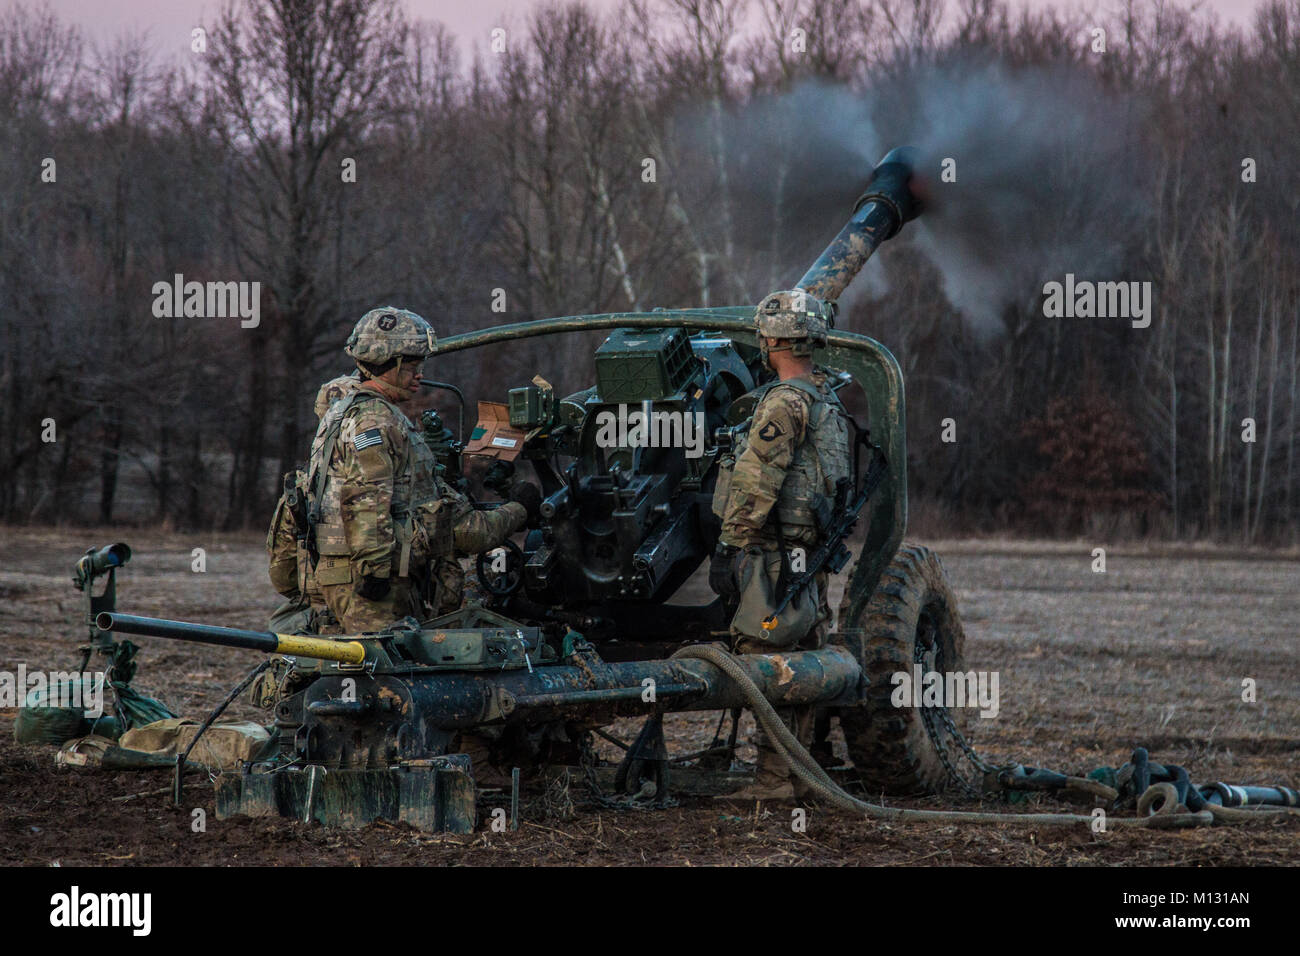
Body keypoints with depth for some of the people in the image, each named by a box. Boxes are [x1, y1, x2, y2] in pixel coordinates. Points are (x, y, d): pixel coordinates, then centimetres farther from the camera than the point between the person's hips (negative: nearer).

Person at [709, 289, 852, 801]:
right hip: (810, 554, 10)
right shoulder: (828, 396, 15)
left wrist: (731, 545, -12)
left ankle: (775, 775, -8)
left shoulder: (785, 402, -16)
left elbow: (756, 484, -17)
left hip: (773, 550, -10)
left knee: (766, 662, -8)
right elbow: (842, 477, 21)